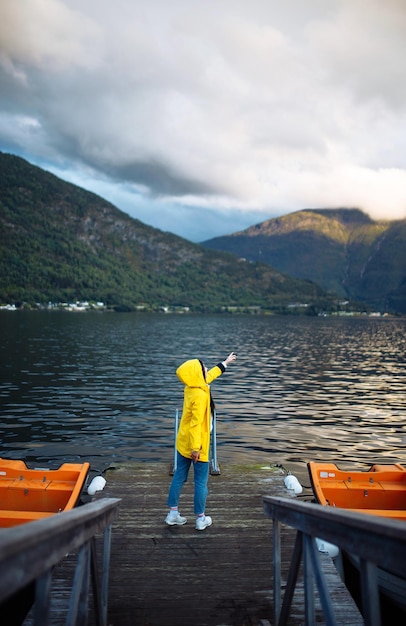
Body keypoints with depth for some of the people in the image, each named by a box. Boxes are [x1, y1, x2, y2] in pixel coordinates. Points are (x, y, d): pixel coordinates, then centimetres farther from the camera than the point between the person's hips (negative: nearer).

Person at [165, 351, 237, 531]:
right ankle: (200, 519, 16)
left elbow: (209, 376, 19)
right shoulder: (201, 396, -24)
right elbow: (196, 423, -28)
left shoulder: (191, 388, 1)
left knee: (179, 477, 15)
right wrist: (196, 448, -26)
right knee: (201, 481, 6)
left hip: (182, 443, 8)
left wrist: (224, 363, 30)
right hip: (196, 445, -8)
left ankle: (173, 514, 25)